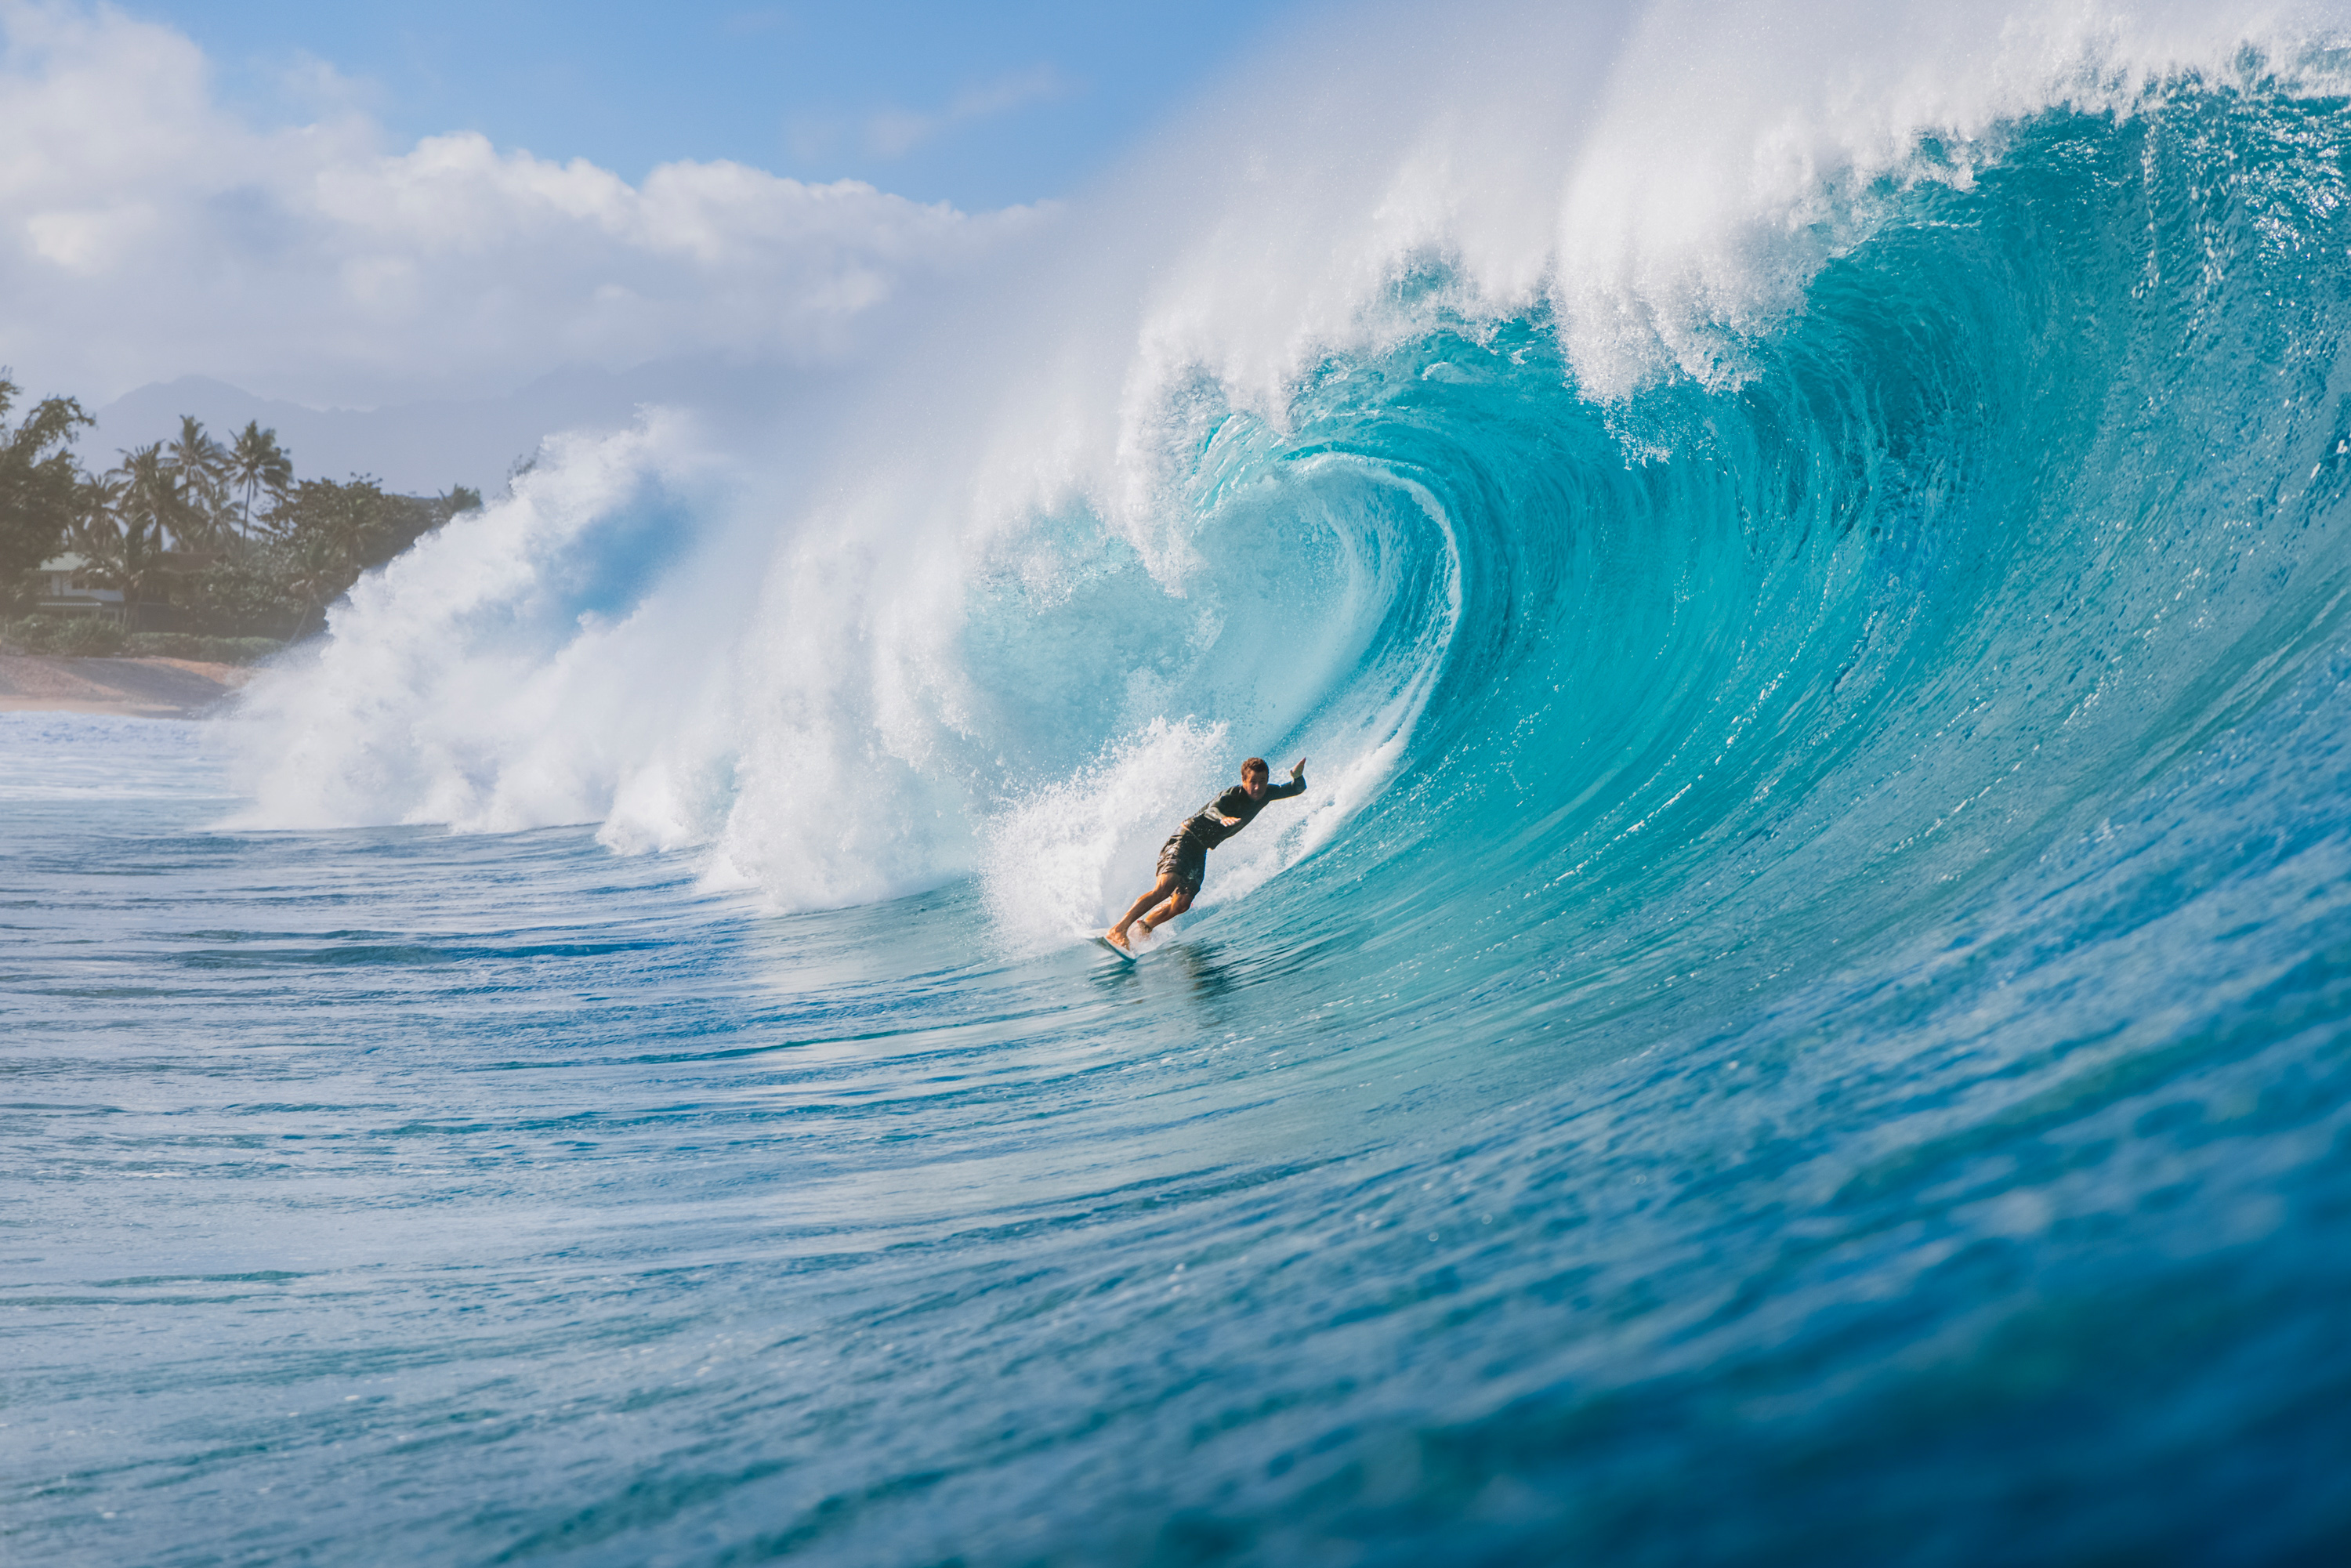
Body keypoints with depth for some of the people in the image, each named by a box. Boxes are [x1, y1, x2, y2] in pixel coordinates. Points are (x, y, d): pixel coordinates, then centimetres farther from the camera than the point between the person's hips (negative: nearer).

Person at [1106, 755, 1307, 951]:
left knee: (1182, 903, -11)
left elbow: (1297, 789, 12)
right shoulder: (1232, 795, -21)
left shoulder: (1265, 794, 1)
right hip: (1185, 838, -8)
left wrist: (1297, 776, -12)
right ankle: (1117, 930, -27)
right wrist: (1223, 818, -63)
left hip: (1200, 852, 8)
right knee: (1165, 888, -26)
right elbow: (1211, 809, -40)